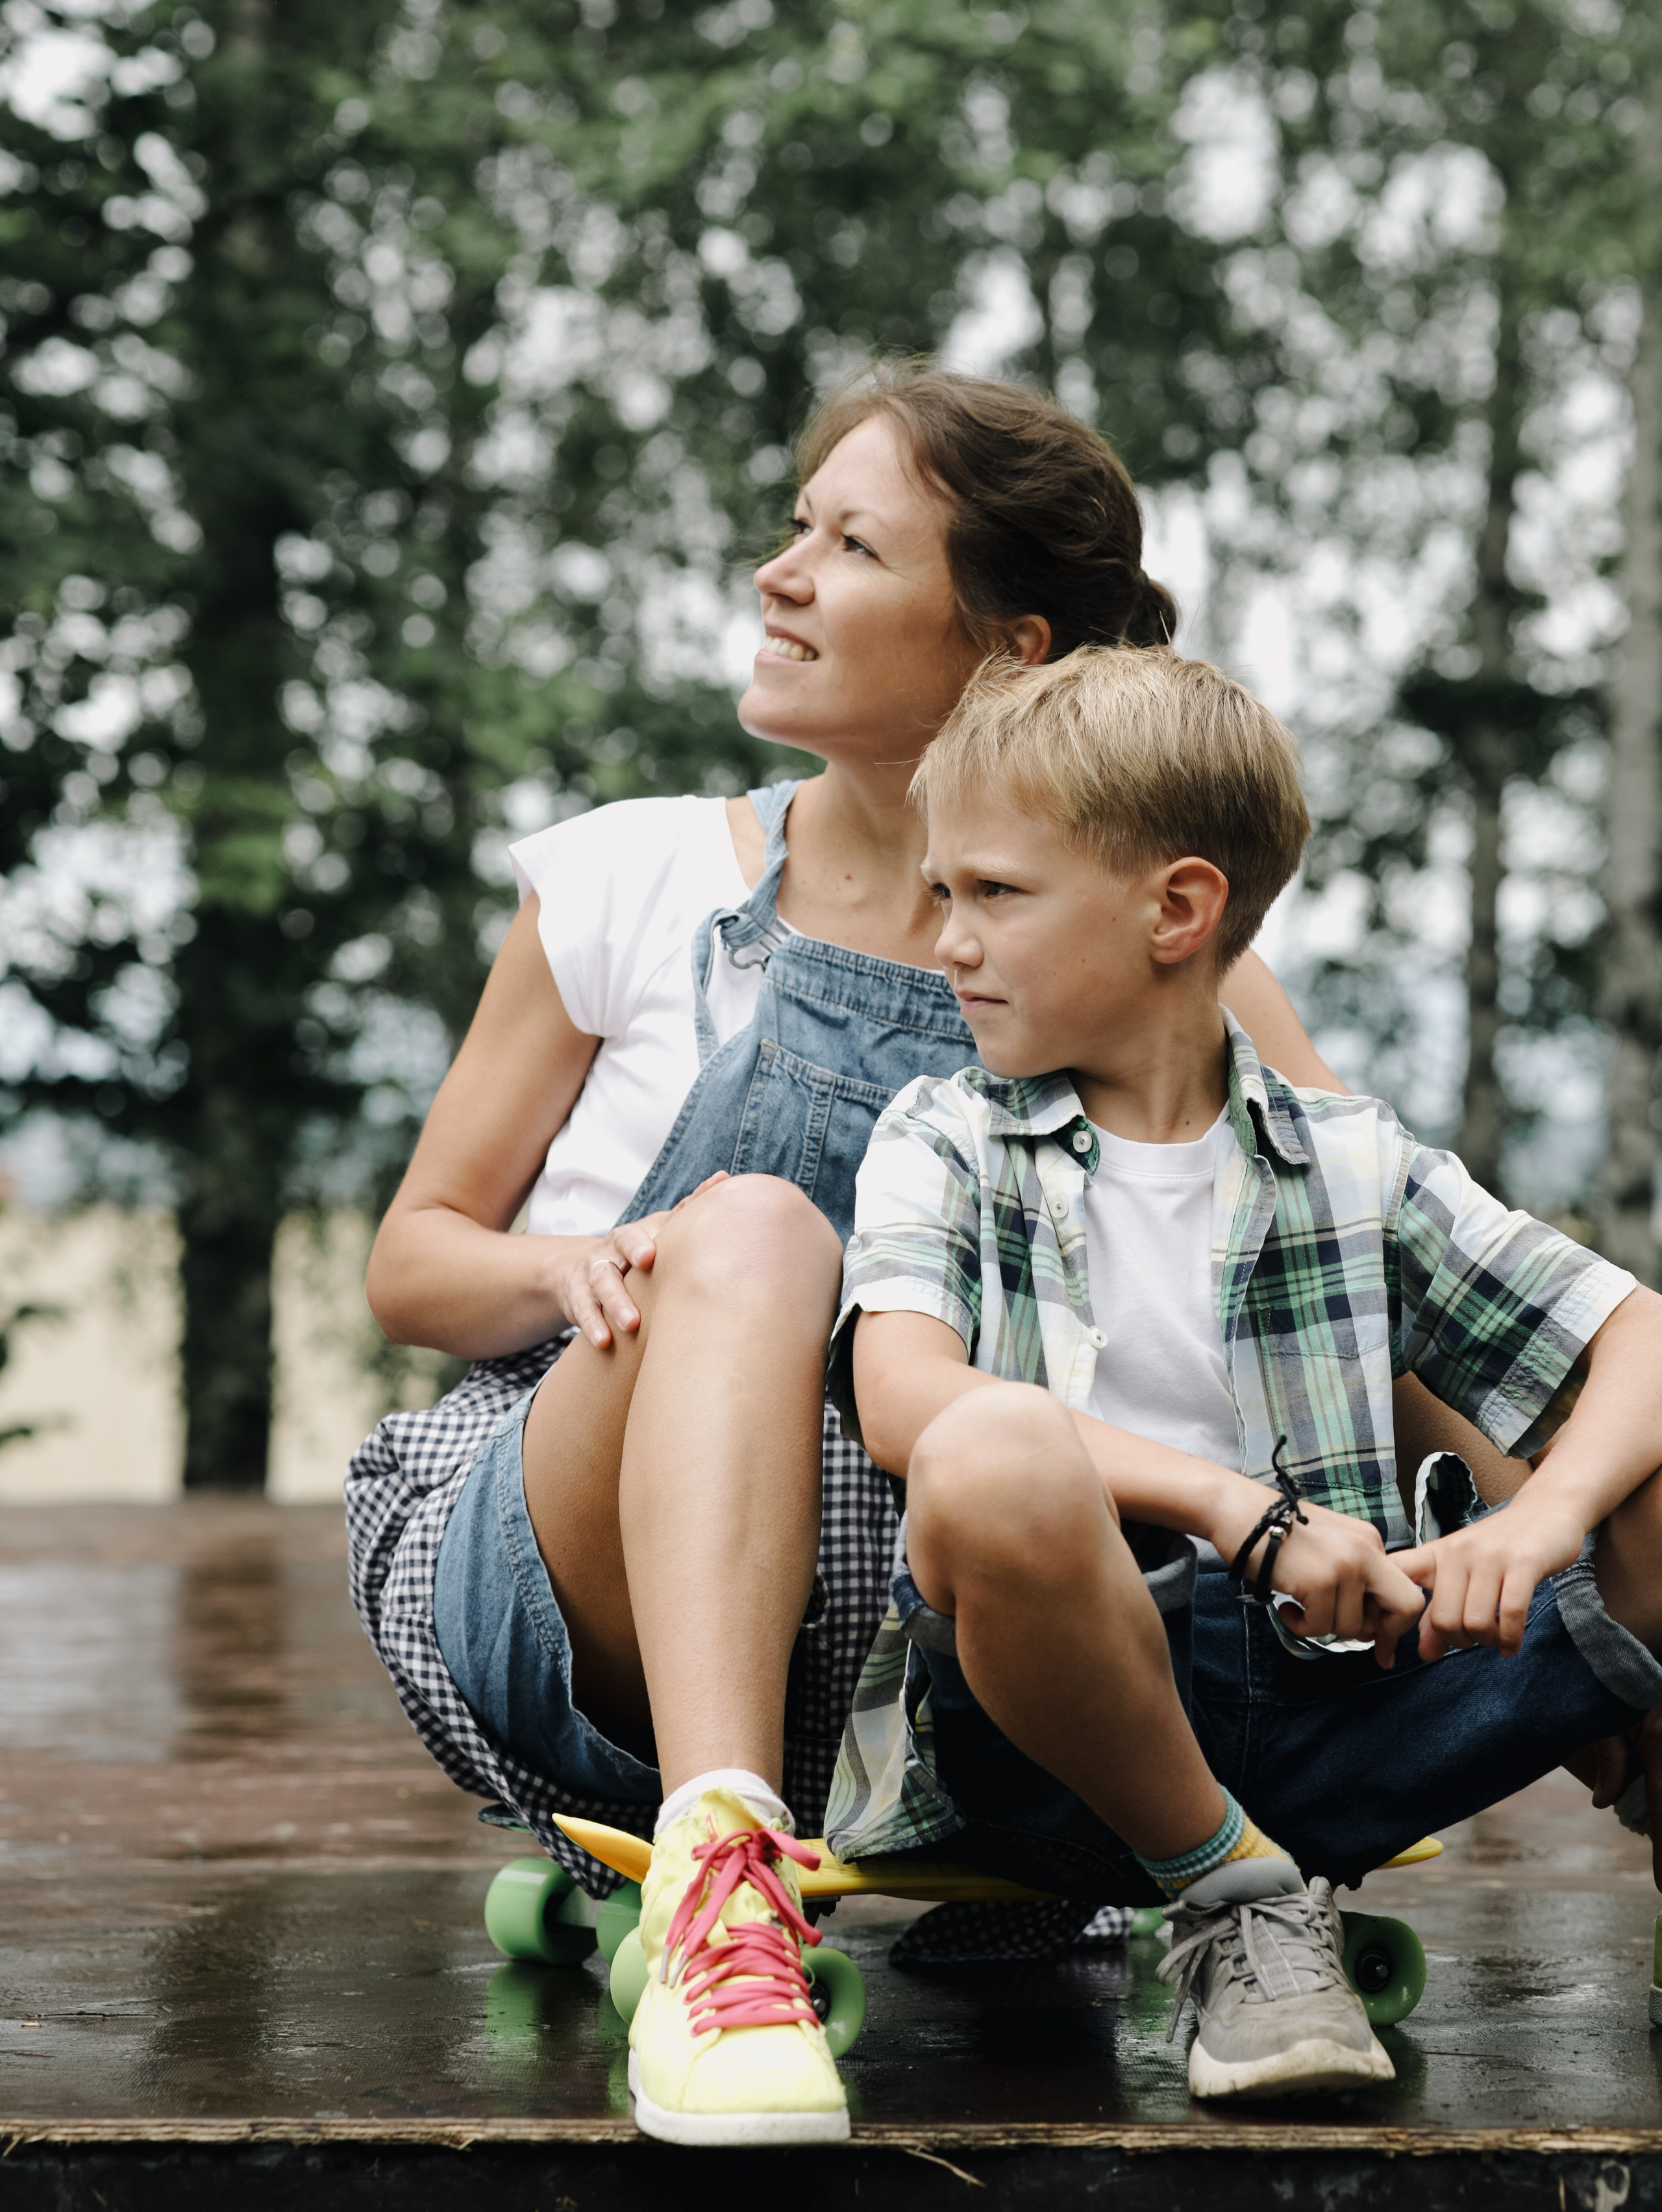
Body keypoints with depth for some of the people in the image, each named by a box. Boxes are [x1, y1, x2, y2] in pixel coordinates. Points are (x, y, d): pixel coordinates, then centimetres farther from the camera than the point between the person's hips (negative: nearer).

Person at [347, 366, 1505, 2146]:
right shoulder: (634, 880, 6)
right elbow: (413, 1259, 10)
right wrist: (577, 1267, -14)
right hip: (532, 1579, 0)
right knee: (752, 1231, -34)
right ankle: (715, 1850, -51)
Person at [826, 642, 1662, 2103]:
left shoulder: (1355, 1166, 14)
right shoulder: (946, 1144, 9)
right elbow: (905, 1401, -12)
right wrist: (1241, 1509, -23)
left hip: (1328, 1679, 1)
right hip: (1055, 1726, -1)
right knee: (997, 1459, -36)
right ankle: (1232, 1899, -15)